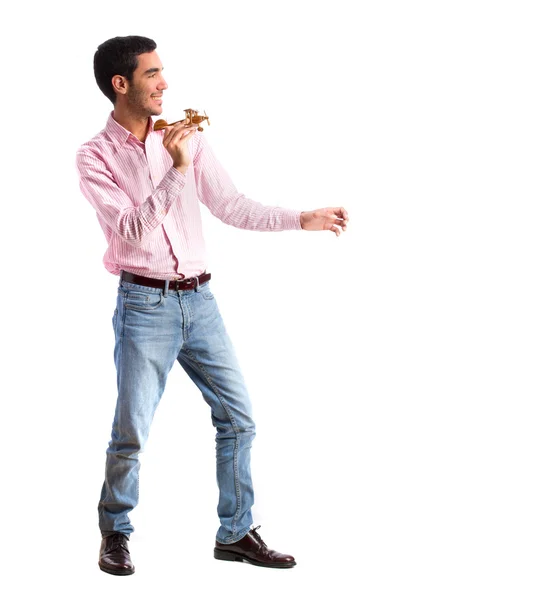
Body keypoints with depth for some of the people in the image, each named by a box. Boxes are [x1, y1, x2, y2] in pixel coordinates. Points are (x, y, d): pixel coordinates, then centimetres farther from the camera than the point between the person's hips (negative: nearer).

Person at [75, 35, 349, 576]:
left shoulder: (187, 139, 8)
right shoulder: (95, 156, -4)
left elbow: (230, 206, 9)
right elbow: (132, 230, -15)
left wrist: (302, 219, 3)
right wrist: (175, 170, -22)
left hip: (198, 299, 5)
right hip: (144, 303, -4)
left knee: (237, 417, 5)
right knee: (131, 431, -3)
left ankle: (235, 533, 18)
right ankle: (115, 535, 18)